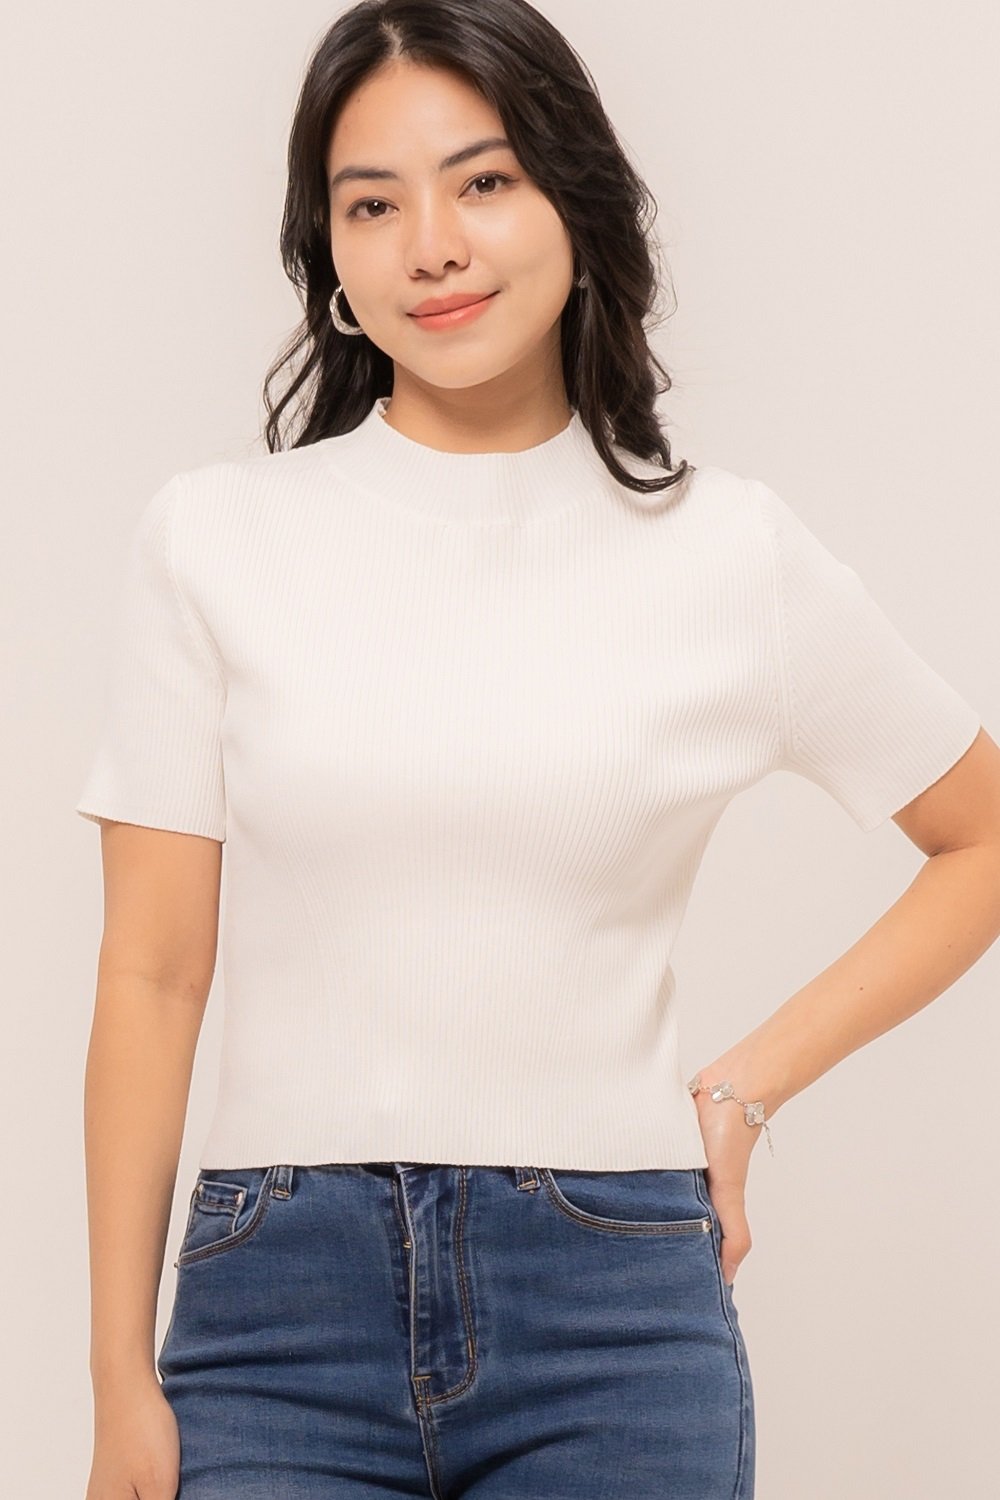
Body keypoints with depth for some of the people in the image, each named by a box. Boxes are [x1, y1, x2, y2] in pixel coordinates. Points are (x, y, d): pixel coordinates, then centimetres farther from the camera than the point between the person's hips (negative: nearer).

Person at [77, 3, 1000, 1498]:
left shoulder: (731, 551, 2)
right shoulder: (213, 537, 2)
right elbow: (152, 980, 2)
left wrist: (750, 1085, 4)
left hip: (616, 1315, 0)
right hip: (282, 1311, 0)